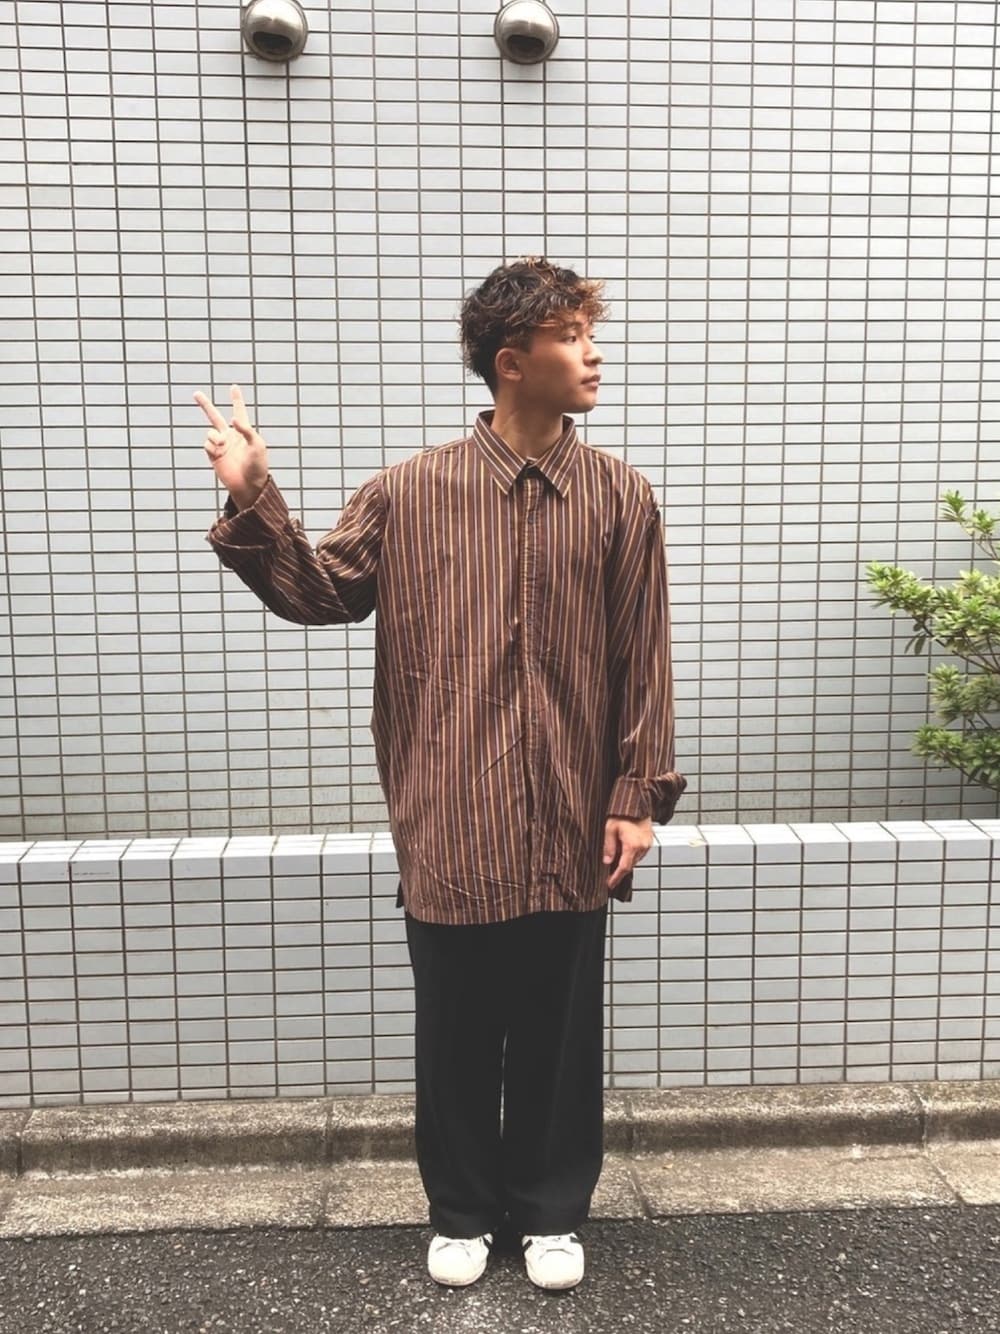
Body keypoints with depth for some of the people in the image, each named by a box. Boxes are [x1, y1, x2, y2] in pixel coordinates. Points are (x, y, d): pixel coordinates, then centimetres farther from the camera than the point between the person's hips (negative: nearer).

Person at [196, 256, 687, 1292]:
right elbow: (320, 593, 4)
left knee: (559, 1034, 15)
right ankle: (462, 1210, 40)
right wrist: (253, 502, -9)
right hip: (448, 826, 0)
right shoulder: (410, 491, -2)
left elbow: (643, 660, 0)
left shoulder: (619, 497, -1)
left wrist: (638, 795, -3)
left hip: (569, 828, 1)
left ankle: (551, 1209, 40)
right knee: (456, 1034, 15)